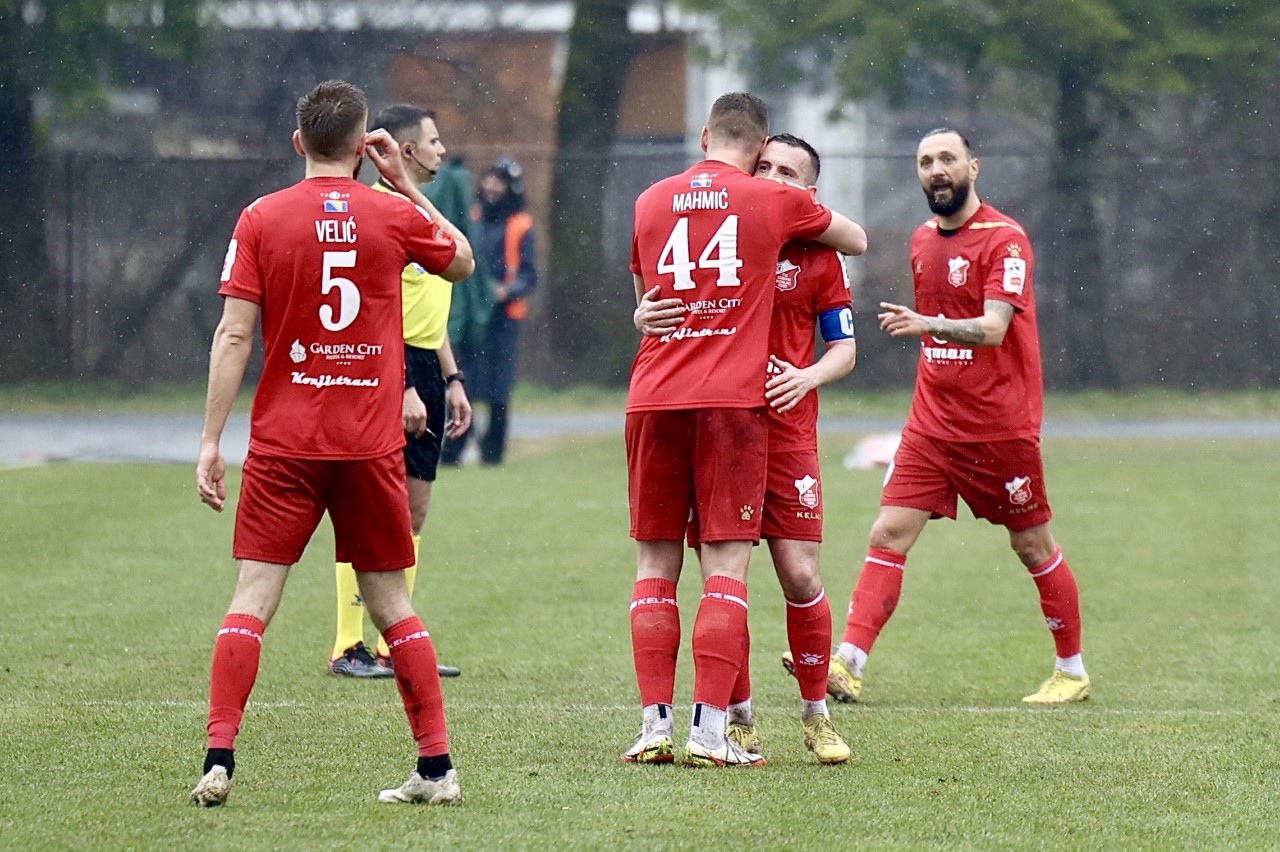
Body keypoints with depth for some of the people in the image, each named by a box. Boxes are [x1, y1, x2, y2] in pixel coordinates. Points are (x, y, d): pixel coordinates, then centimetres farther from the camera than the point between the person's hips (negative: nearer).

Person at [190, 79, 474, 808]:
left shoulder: (261, 220, -3)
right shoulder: (393, 216, 0)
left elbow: (234, 335, -6)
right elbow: (461, 262, 20)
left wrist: (211, 441, -4)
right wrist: (404, 183, 20)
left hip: (284, 446, -1)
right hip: (372, 444, 1)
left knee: (253, 600, -1)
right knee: (391, 604, 10)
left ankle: (220, 760, -12)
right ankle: (438, 766, 10)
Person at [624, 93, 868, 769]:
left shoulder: (650, 202, 12)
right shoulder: (775, 202, 4)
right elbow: (857, 241, 21)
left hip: (653, 400, 3)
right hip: (733, 401, -3)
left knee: (655, 565, 8)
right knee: (725, 566, -3)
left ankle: (654, 722, 2)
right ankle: (709, 731, -11)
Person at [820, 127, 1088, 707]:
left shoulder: (1005, 240, -12)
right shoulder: (923, 240, 11)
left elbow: (993, 328, -24)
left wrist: (930, 325, -39)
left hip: (1001, 429, -6)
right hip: (931, 425, 6)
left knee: (1032, 546, 6)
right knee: (888, 534, -8)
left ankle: (1072, 671, 20)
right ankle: (847, 666, -14)